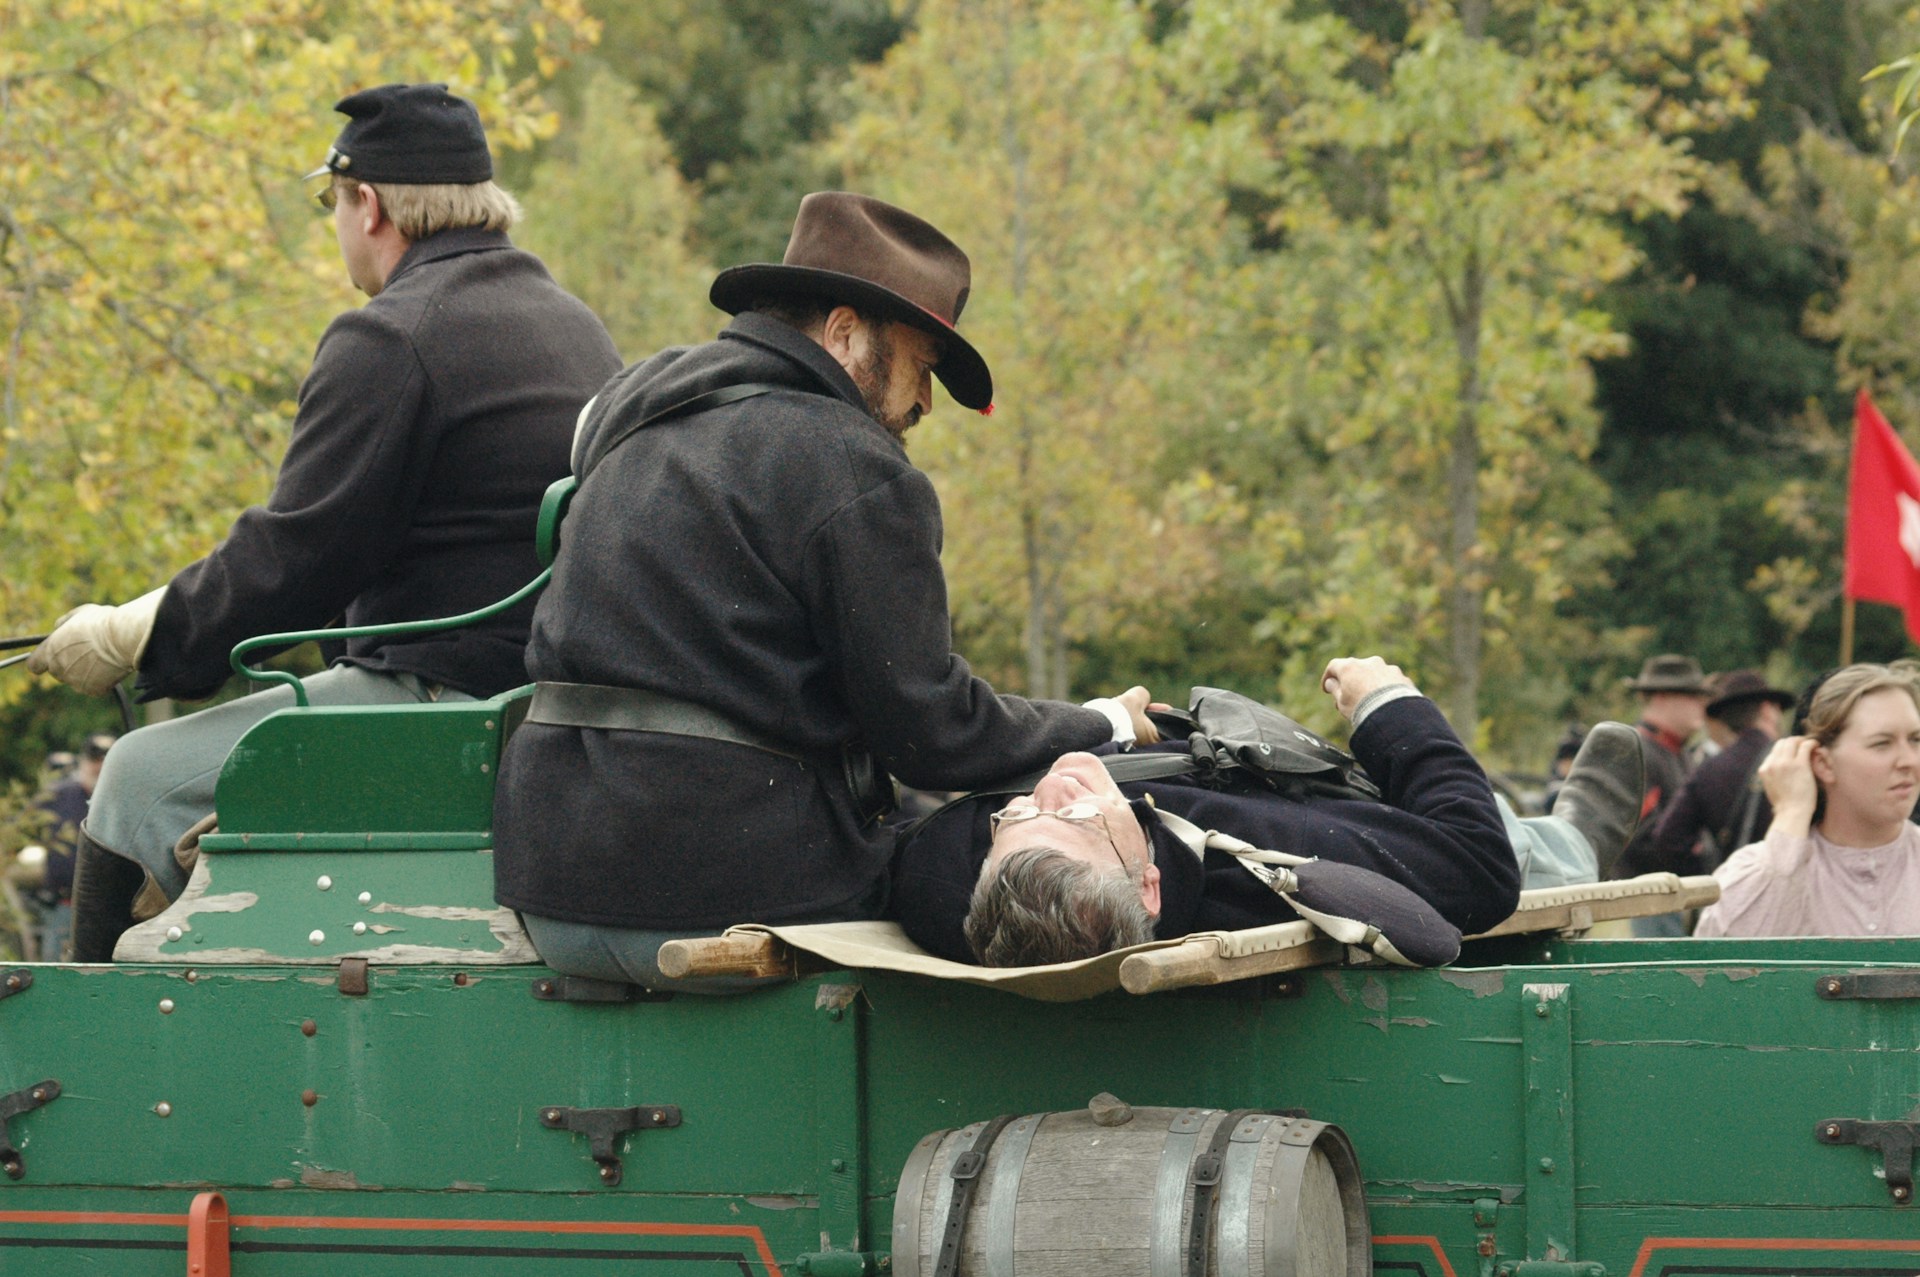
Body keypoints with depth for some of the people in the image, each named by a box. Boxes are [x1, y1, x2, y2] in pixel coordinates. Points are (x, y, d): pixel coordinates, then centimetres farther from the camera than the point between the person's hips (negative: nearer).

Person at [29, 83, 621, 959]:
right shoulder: (572, 322, 17)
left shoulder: (390, 340, -13)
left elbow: (291, 561, -16)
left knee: (144, 779, -3)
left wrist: (126, 640, -4)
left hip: (450, 703, -10)